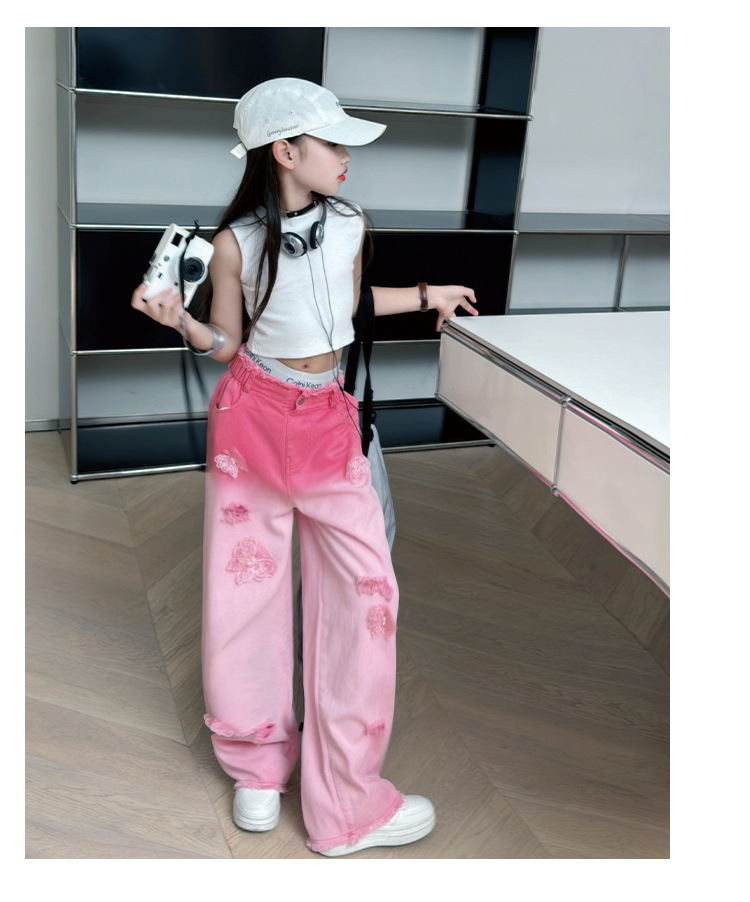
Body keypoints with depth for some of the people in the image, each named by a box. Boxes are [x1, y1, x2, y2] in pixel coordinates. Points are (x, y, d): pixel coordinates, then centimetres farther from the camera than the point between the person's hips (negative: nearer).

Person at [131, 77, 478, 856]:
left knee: (364, 587, -2)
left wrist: (426, 295, 22)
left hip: (327, 419, 3)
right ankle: (257, 764, 30)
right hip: (250, 417, -3)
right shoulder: (236, 240, -9)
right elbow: (227, 345, -2)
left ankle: (346, 799, 11)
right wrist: (180, 320, -20)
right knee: (244, 588, 5)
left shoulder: (349, 223, 0)